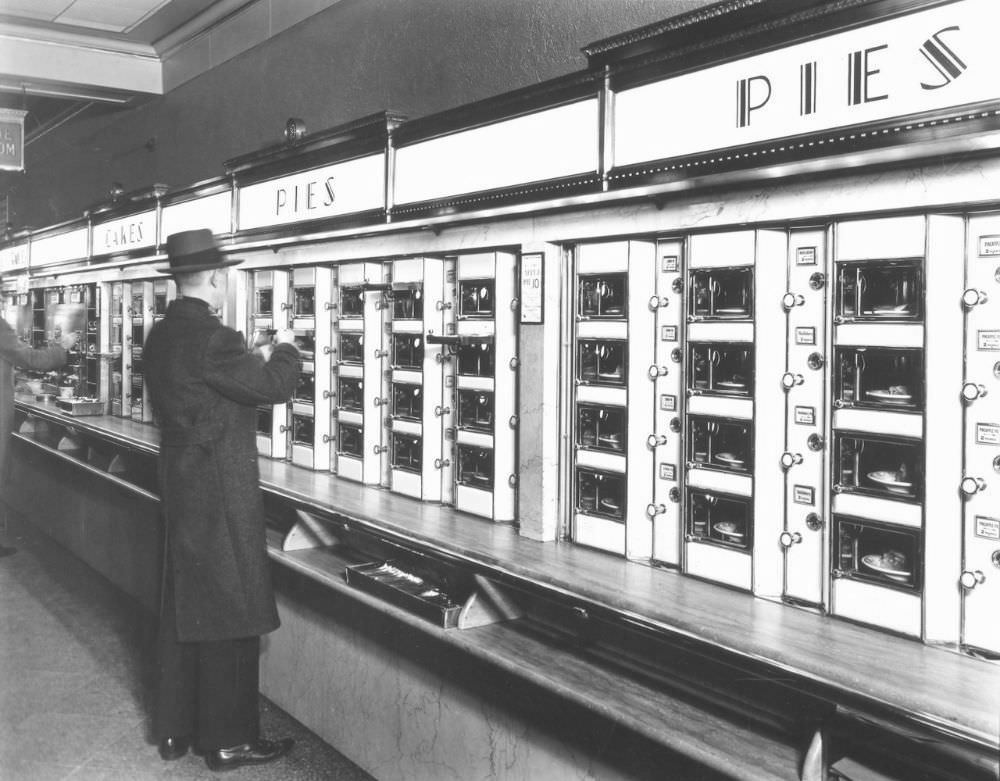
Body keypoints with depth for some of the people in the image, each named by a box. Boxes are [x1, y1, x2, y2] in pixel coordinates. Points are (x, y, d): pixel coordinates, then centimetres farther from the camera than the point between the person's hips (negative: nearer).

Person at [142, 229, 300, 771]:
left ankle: (175, 730, 29)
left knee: (182, 608, 17)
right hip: (222, 494, -9)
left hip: (178, 488, 9)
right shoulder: (212, 339, -21)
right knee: (231, 615, 3)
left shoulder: (161, 337, 7)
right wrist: (285, 347, 4)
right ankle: (229, 740, 14)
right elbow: (275, 386, -16)